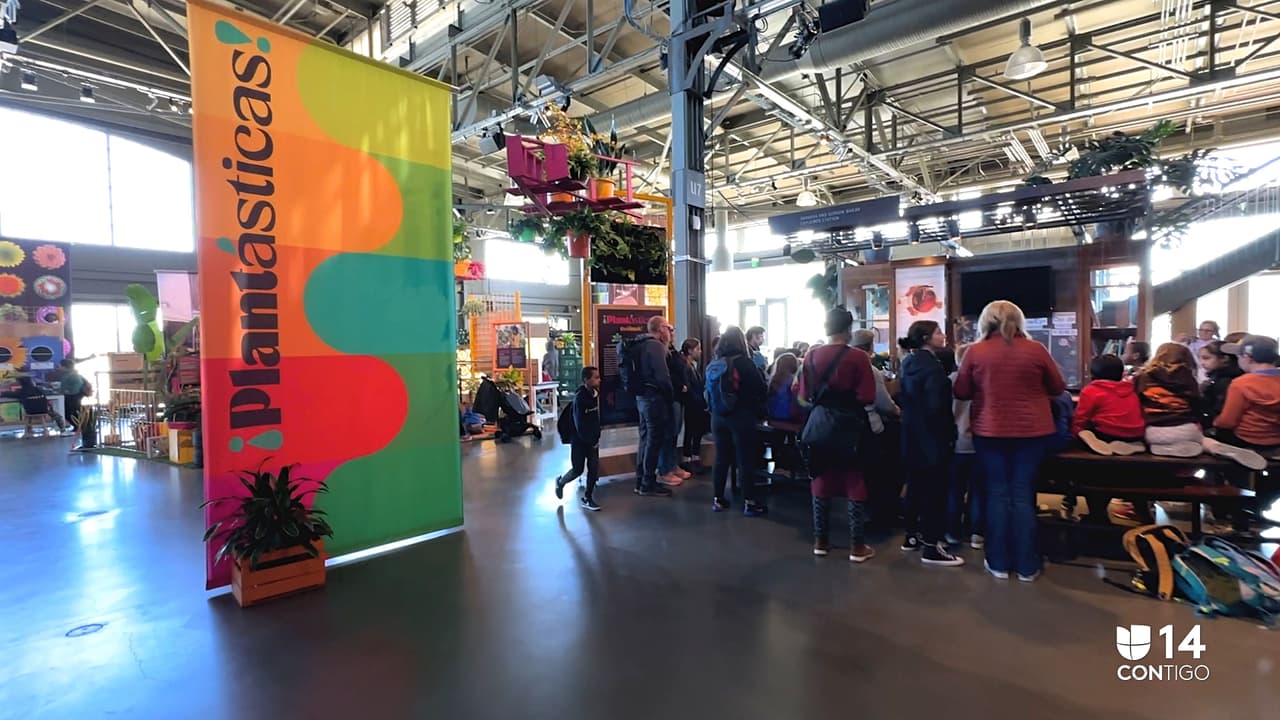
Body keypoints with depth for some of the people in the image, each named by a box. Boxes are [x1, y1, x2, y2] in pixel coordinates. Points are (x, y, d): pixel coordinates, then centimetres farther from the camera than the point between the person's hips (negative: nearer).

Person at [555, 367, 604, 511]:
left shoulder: (596, 394, -2)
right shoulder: (580, 398, -22)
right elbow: (580, 424, -20)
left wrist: (597, 437, 2)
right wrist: (591, 442, -15)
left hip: (593, 439, 6)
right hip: (579, 439, -5)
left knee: (594, 467, 1)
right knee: (578, 470, 5)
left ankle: (587, 498, 14)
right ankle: (560, 482, 35)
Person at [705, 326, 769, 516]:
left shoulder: (713, 365, 4)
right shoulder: (744, 362, -12)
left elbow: (709, 392, 10)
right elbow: (761, 389, -9)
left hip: (718, 417, 5)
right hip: (741, 417, -5)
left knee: (721, 458, 12)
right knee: (745, 460, 2)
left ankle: (718, 499, 19)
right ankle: (749, 502, 7)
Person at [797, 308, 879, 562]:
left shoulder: (811, 355, -2)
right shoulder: (858, 357, -13)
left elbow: (805, 396, 0)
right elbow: (867, 398, -16)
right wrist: (848, 399, 4)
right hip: (850, 427, -3)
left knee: (821, 482, 12)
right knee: (855, 484, 7)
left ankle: (821, 541, 20)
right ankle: (857, 545, 13)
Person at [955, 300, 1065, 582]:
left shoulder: (975, 352, -5)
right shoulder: (1036, 349, -3)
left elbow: (961, 392, 3)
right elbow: (1058, 388, 9)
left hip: (989, 432, 0)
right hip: (1032, 431, 1)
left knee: (997, 493, 7)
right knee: (1023, 494, 6)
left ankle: (999, 563, 14)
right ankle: (1026, 567, 13)